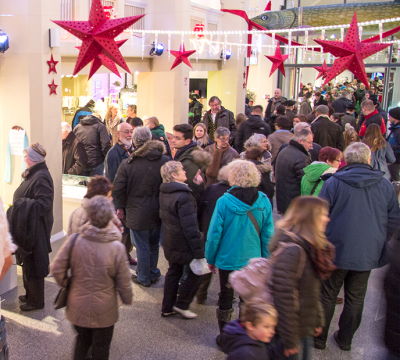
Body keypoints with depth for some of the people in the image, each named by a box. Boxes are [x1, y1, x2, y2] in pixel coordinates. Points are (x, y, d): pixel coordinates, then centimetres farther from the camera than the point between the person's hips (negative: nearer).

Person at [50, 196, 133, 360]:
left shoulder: (74, 240, -17)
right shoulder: (117, 248, -20)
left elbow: (56, 269, -11)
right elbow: (124, 281, -12)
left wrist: (63, 284, 10)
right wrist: (128, 299, 8)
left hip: (78, 307, 2)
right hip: (104, 310, -2)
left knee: (82, 340, 26)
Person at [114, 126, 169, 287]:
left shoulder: (127, 164, -15)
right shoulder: (165, 161, -8)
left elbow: (118, 189, -12)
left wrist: (126, 205, 4)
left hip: (138, 214, -3)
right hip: (158, 213, 4)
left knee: (142, 247, 11)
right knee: (154, 245, 21)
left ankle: (143, 278, 26)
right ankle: (153, 274, 37)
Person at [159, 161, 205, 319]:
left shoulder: (164, 192, 4)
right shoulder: (183, 196, -25)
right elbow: (190, 226, -25)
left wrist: (194, 186, 6)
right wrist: (199, 250, -21)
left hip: (170, 243, 9)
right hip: (183, 244, -9)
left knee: (173, 272, 20)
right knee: (196, 271, 10)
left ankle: (167, 308, 28)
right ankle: (181, 304, 16)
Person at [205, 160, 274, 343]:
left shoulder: (224, 202, -16)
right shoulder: (263, 201, -10)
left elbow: (214, 233, -10)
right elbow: (268, 234, -5)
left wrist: (210, 259, 3)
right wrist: (266, 259, 8)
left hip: (227, 260, -2)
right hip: (253, 260, 2)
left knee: (225, 299, 17)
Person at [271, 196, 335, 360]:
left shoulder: (311, 247, 5)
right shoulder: (291, 250, -26)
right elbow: (284, 297, -25)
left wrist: (317, 320, 16)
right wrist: (289, 340, -21)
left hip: (307, 328, 9)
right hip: (295, 331, -9)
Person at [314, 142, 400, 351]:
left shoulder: (333, 183, -11)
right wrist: (379, 243, 17)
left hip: (336, 250, -2)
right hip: (368, 254, 2)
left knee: (327, 296, 13)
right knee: (355, 299, 16)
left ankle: (319, 338, 24)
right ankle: (345, 339, 30)